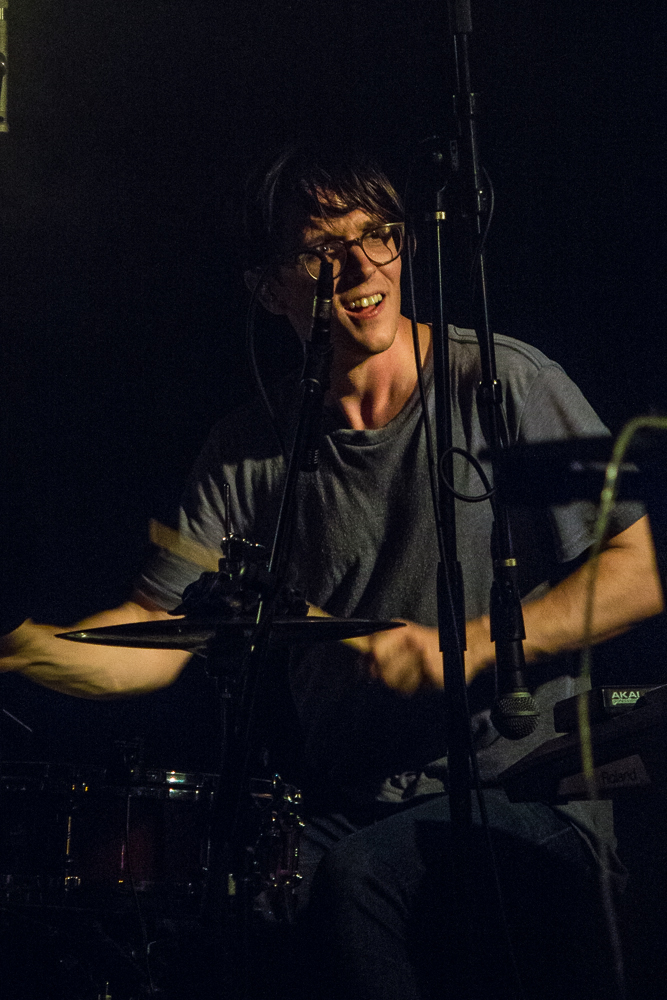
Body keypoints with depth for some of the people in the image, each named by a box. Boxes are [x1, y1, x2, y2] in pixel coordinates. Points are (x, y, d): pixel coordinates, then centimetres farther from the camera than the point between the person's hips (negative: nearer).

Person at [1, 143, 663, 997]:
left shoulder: (504, 384, -5)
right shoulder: (249, 453, 6)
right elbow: (154, 637, 0)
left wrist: (468, 648, -18)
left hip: (523, 791, -3)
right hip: (346, 807, 3)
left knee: (358, 880, -31)